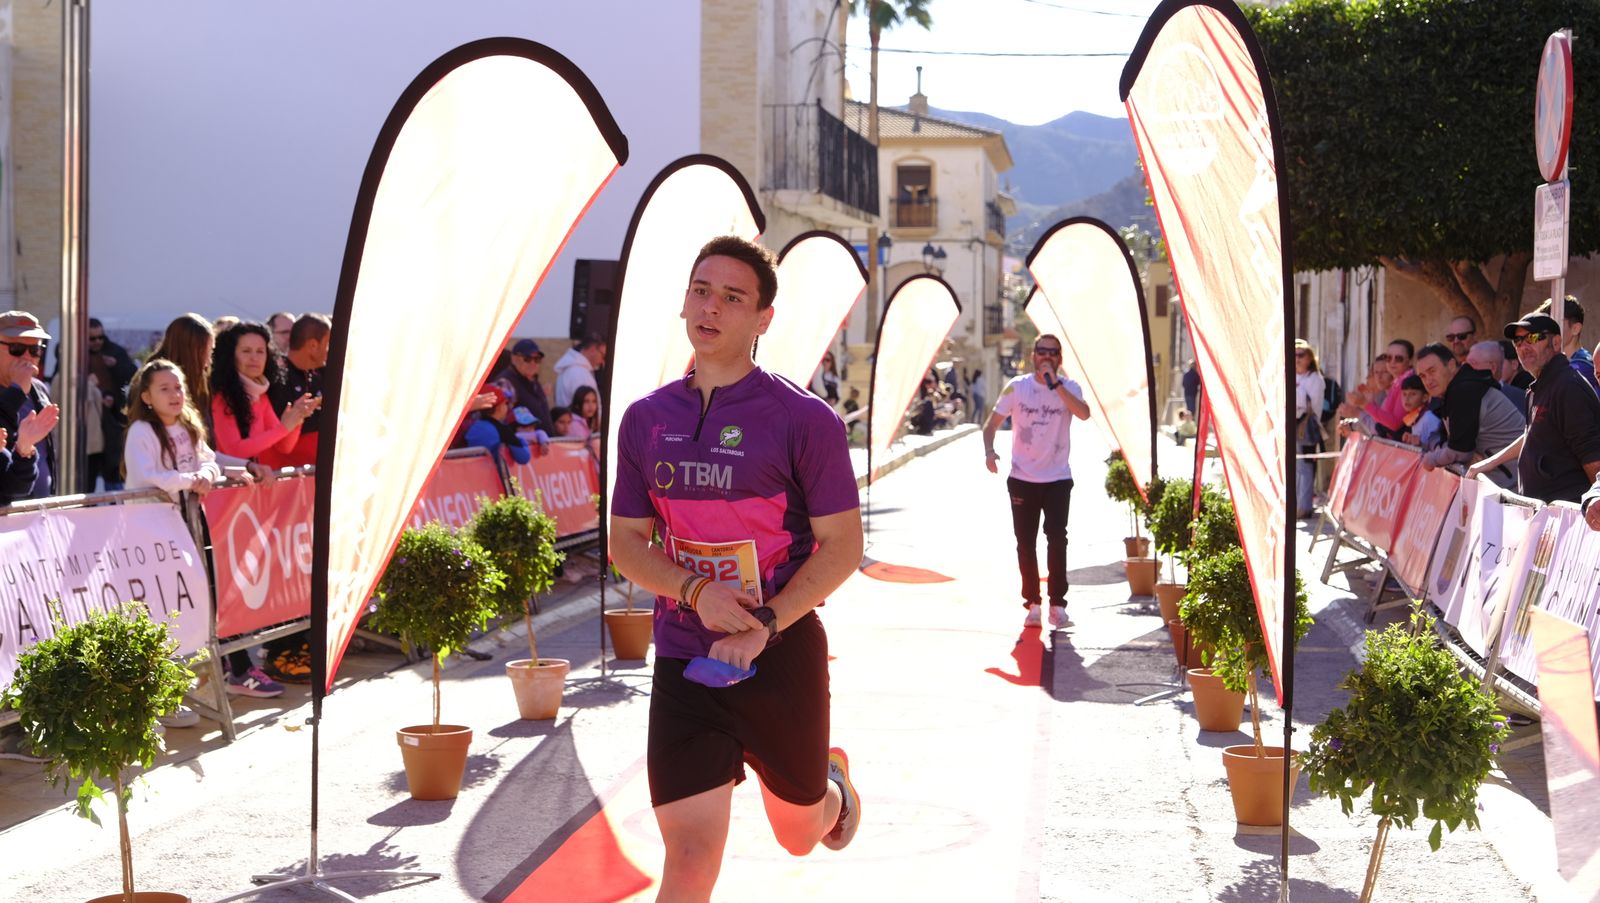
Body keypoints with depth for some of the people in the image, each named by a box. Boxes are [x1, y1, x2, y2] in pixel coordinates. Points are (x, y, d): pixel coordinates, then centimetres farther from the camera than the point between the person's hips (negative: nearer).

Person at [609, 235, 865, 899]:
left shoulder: (804, 419, -8)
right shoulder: (646, 419, 4)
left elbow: (842, 545, -8)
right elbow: (626, 542, 7)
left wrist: (764, 626, -21)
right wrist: (696, 592, -13)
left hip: (783, 657, -2)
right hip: (682, 660, 2)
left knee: (799, 833, 20)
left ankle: (833, 779, 54)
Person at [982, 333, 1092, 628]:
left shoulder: (1068, 387, -1)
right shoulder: (1017, 387, 1)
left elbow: (1084, 413, -22)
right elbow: (992, 423, 4)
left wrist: (1055, 383, -24)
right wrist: (989, 451, -15)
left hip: (1058, 479, -1)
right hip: (1022, 479, 1)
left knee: (1057, 540, -10)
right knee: (1026, 543, 5)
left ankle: (1058, 605, -4)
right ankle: (1032, 604, 14)